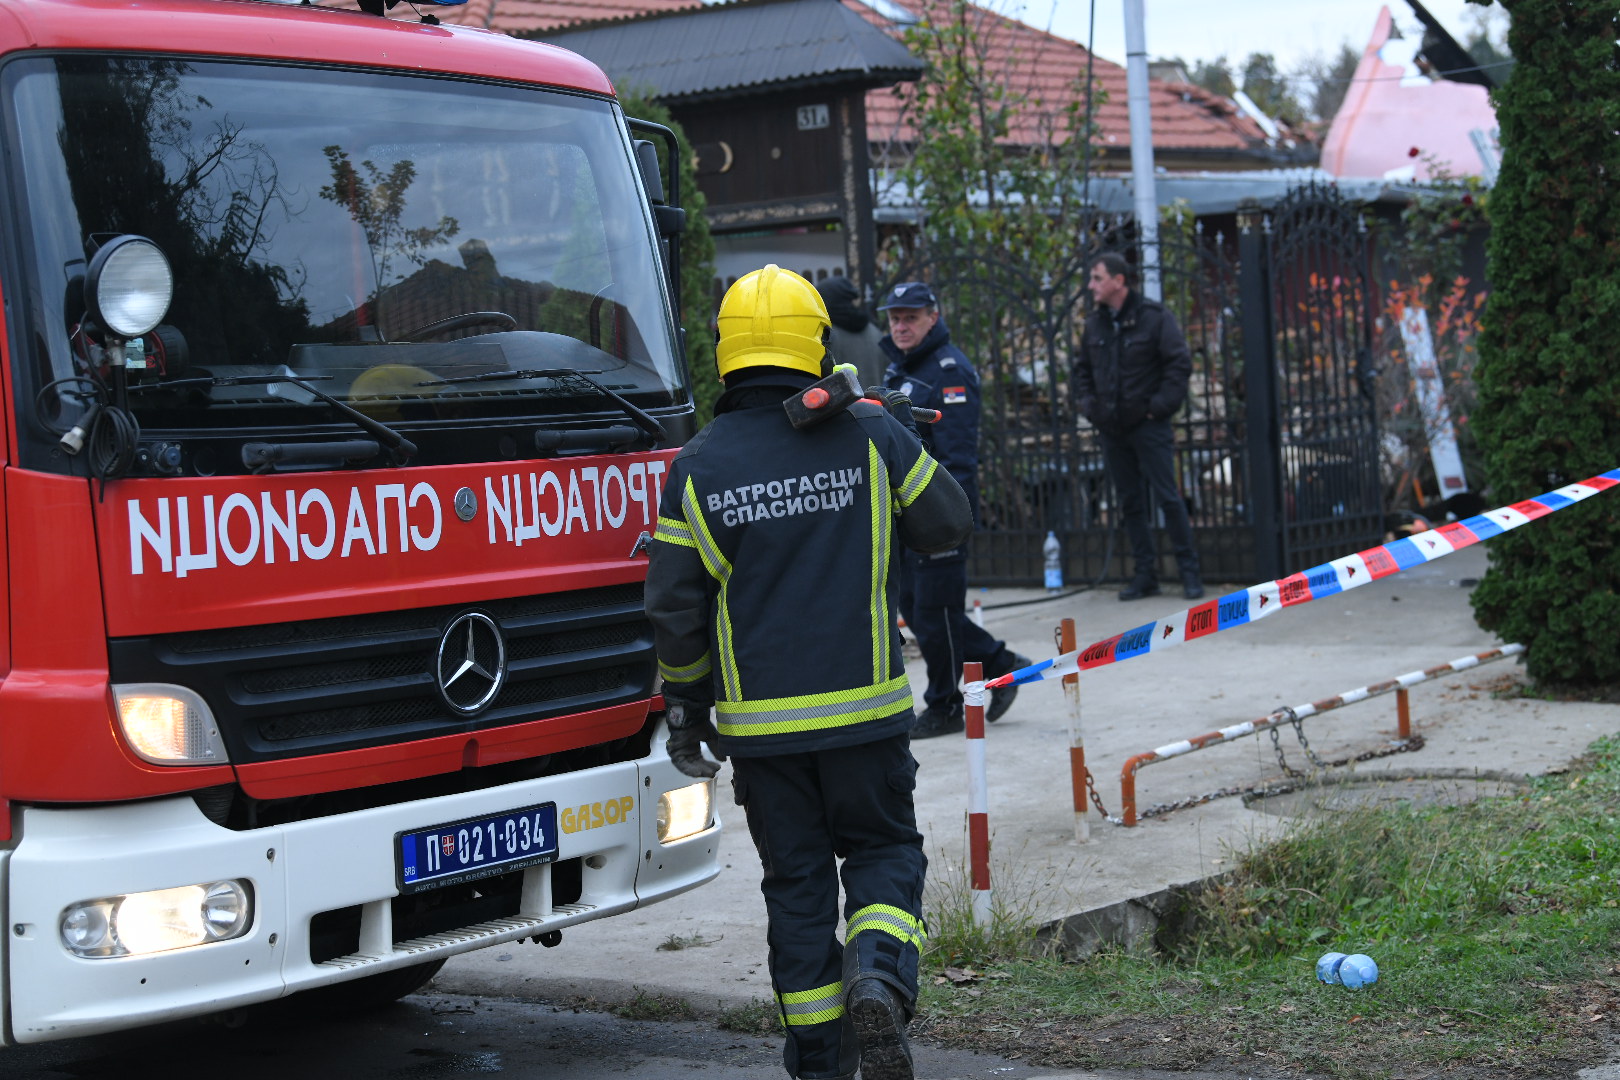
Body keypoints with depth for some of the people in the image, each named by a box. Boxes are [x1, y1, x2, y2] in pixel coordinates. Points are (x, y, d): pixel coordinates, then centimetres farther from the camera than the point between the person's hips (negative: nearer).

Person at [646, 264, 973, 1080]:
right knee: (883, 851, 14)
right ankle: (879, 978, -14)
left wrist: (686, 707, 11)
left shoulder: (699, 467, -3)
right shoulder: (871, 438, -5)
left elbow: (675, 605, -1)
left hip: (760, 722, 1)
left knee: (796, 880, 11)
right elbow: (947, 524, 8)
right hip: (864, 707, -1)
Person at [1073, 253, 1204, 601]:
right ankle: (1145, 574, 14)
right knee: (1130, 503, 8)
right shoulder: (1094, 323, 10)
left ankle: (1189, 572, 2)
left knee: (1168, 497, -6)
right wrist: (1087, 402, 9)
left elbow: (1180, 363, -8)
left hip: (1148, 426, -5)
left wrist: (1160, 405, -13)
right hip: (1111, 429, 6)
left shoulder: (1154, 316, -6)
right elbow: (1082, 369, 24)